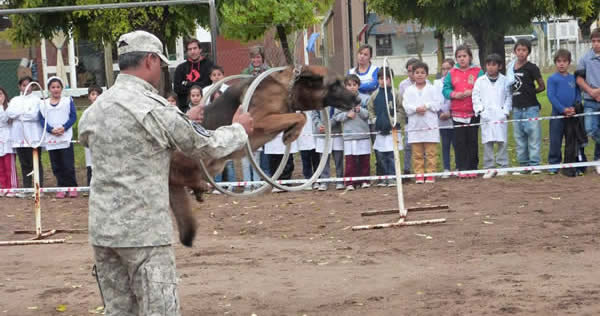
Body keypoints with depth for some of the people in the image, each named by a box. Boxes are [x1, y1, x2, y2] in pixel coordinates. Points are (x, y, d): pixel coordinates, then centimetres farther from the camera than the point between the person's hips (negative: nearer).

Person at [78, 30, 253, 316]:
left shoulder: (94, 110, 7)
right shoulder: (153, 108, -12)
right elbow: (207, 147, -5)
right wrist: (239, 130, 16)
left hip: (102, 228, 7)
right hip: (144, 231, -7)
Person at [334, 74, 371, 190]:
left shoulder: (365, 98, 3)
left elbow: (368, 114, -2)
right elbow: (337, 116, 3)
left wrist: (360, 110, -18)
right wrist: (347, 115, -12)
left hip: (364, 134, 1)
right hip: (349, 134, -1)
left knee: (365, 159, 5)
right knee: (350, 160, -3)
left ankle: (364, 180, 15)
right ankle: (350, 182, -1)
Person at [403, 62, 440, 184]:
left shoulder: (431, 89, 5)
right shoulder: (409, 90, 7)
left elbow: (437, 105, 0)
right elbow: (406, 106, -1)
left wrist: (426, 106, -13)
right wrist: (416, 108, -16)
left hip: (430, 125, -1)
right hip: (415, 125, 1)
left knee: (431, 151, -1)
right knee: (417, 153, 2)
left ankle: (430, 173, 3)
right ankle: (419, 174, 7)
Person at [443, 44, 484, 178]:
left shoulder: (477, 71, 2)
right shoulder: (452, 73, 6)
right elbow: (445, 90, 3)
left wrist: (472, 92, -20)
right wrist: (455, 94, -16)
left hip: (473, 112, -1)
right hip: (457, 112, 1)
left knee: (472, 140, 4)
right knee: (459, 141, 0)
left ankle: (472, 168, 10)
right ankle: (462, 168, 3)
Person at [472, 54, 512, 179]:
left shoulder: (504, 80, 7)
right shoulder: (480, 81, 8)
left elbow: (509, 97, 8)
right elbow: (476, 97, 7)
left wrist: (506, 111, -2)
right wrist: (480, 110, -4)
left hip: (500, 116, 0)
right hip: (486, 116, 0)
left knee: (502, 141, -2)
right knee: (487, 143, -2)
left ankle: (503, 166, 6)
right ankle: (489, 168, 2)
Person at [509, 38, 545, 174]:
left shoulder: (531, 68, -5)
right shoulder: (511, 68, 10)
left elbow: (542, 86, 0)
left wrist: (530, 92, 1)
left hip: (530, 108, -6)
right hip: (517, 108, 6)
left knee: (533, 135, -6)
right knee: (519, 138, 9)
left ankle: (534, 164, -4)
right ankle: (523, 164, 15)